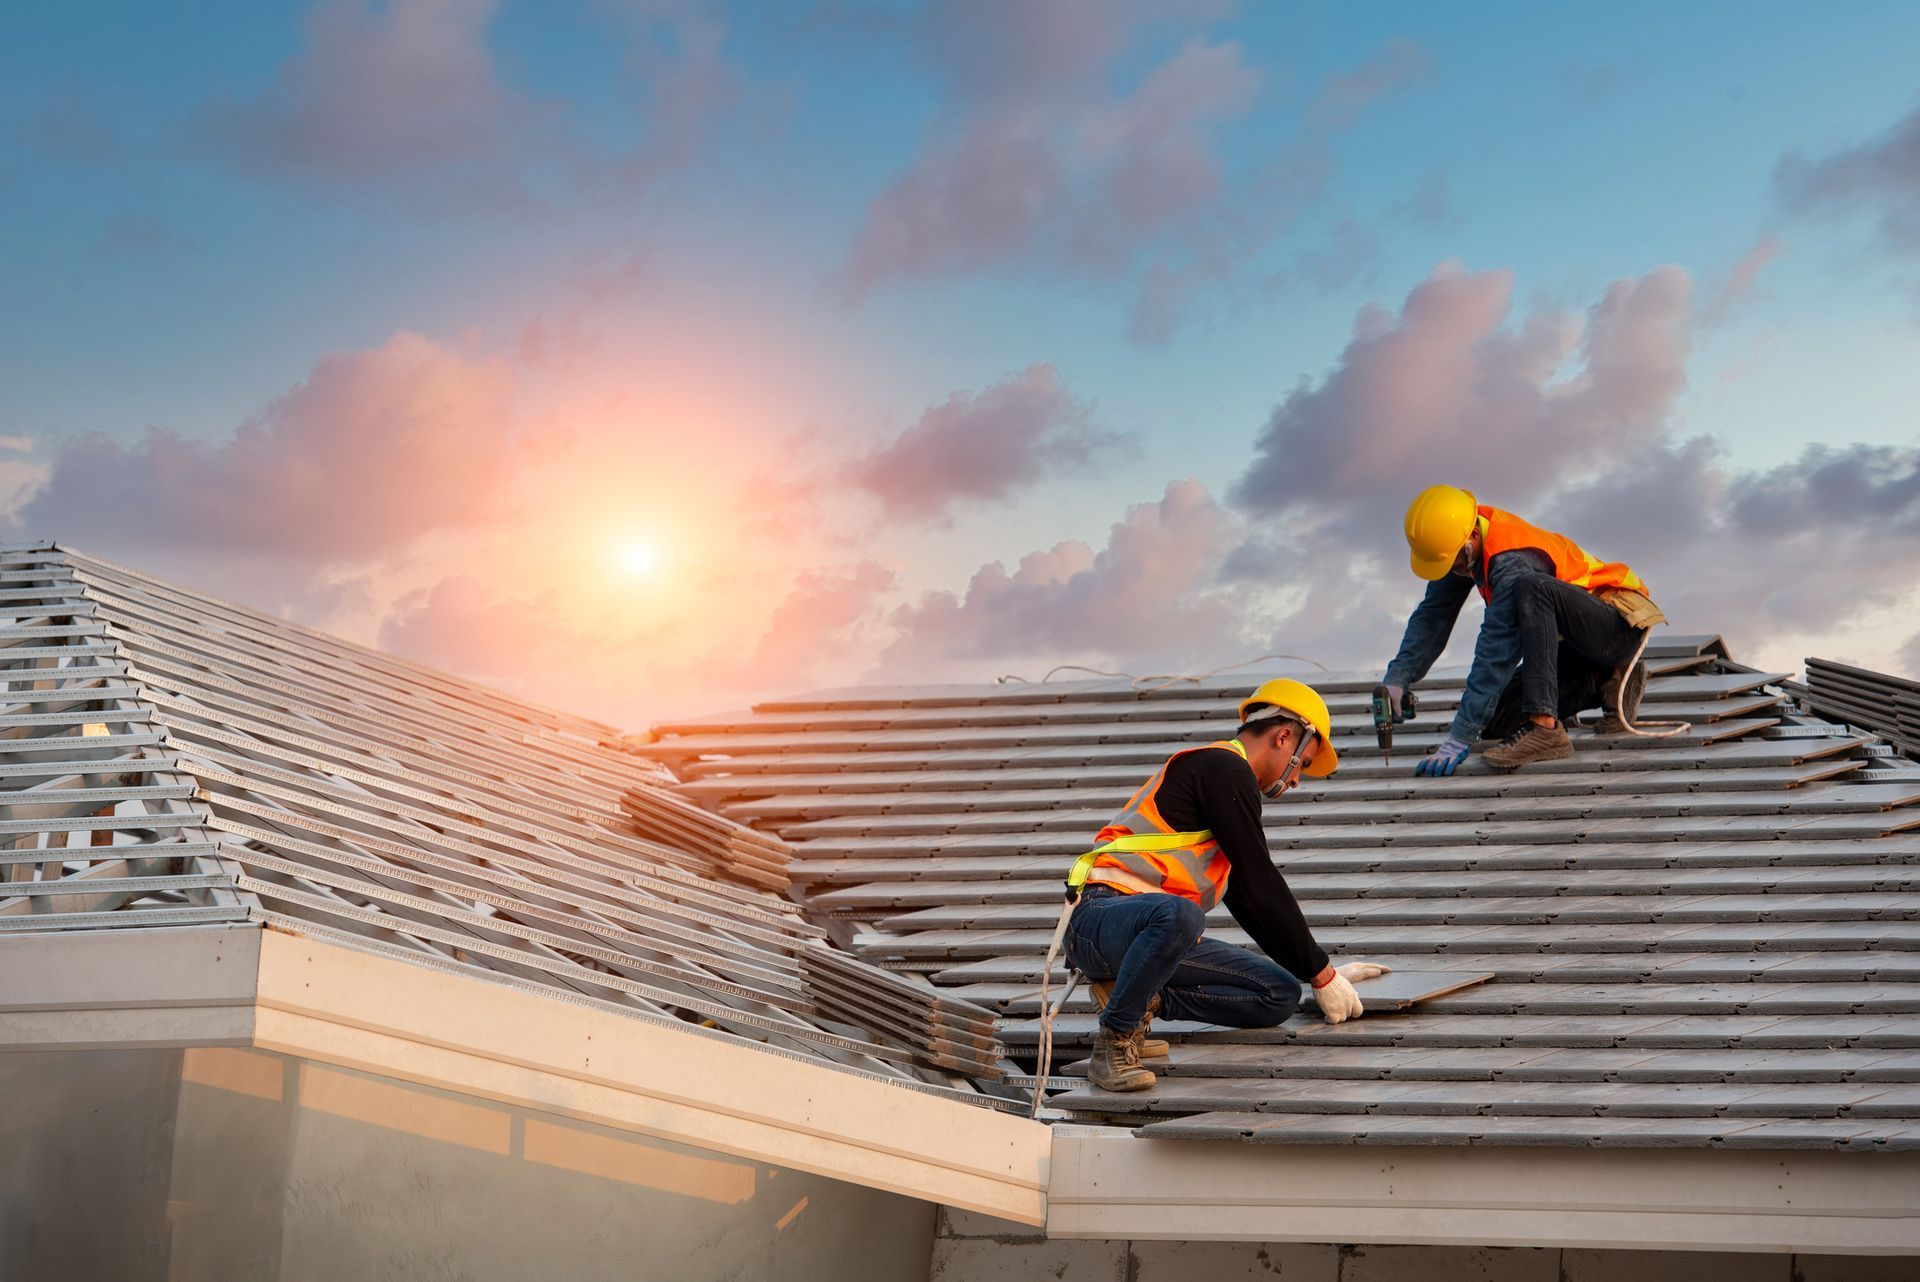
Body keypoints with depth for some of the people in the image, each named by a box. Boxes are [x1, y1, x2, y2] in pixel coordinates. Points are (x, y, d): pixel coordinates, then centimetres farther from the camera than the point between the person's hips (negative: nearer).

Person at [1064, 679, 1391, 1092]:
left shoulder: (1225, 776, 25)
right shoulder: (1225, 767, -7)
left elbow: (1248, 900, 31)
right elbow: (1260, 883, -11)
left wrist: (1323, 970, 29)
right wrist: (1320, 973, -5)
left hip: (1156, 930, 9)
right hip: (1103, 915, -9)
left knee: (1280, 994, 0)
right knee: (1178, 914, -43)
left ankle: (1143, 1000, 0)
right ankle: (1113, 1042, -26)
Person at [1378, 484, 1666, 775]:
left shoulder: (1512, 562, -30)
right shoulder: (1458, 542, -4)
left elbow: (1497, 651, -33)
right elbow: (1432, 617, 4)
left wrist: (1460, 737, -34)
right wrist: (1397, 679, -9)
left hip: (1619, 624, -9)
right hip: (1575, 643, 9)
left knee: (1530, 589, -38)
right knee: (1495, 722, -3)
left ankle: (1544, 727, -40)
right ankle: (1605, 684, 11)